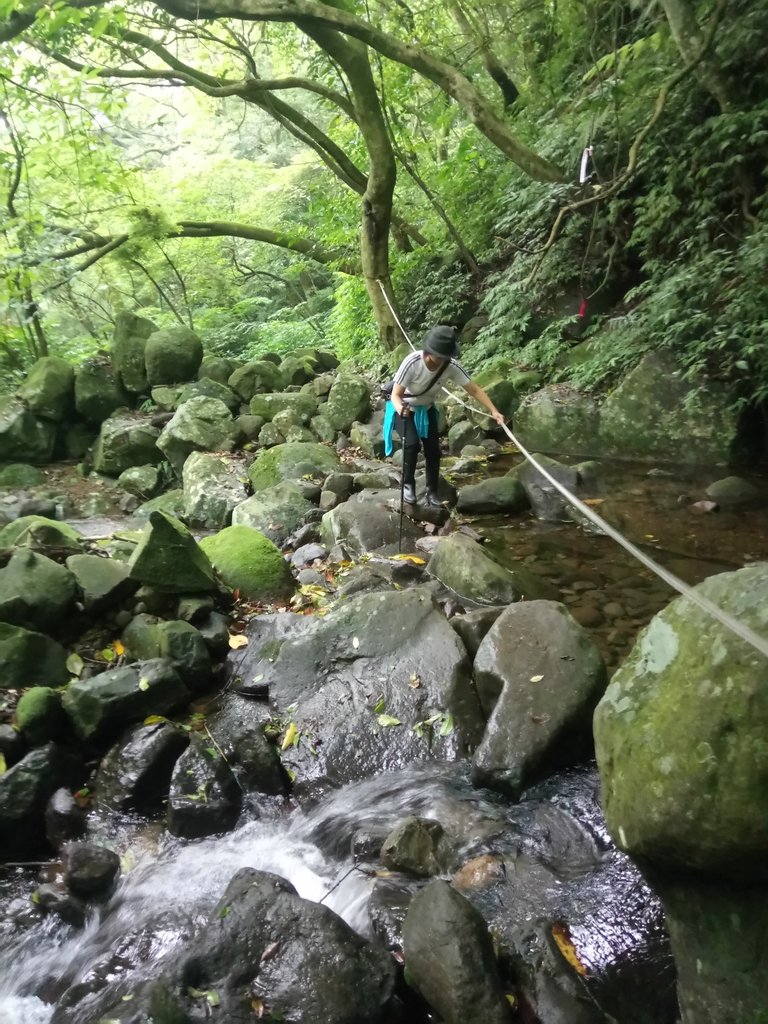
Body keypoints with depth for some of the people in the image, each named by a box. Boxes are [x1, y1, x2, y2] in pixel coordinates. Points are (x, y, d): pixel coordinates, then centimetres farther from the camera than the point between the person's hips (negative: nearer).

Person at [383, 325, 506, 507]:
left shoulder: (451, 366, -24)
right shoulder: (412, 362, -34)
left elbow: (474, 389, -20)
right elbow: (396, 394, -32)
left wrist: (493, 410, -32)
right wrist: (400, 408, -55)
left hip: (427, 410, 4)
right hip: (404, 408, -4)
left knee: (433, 450, -1)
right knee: (412, 444, -23)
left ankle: (432, 492, 16)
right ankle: (408, 484, -2)